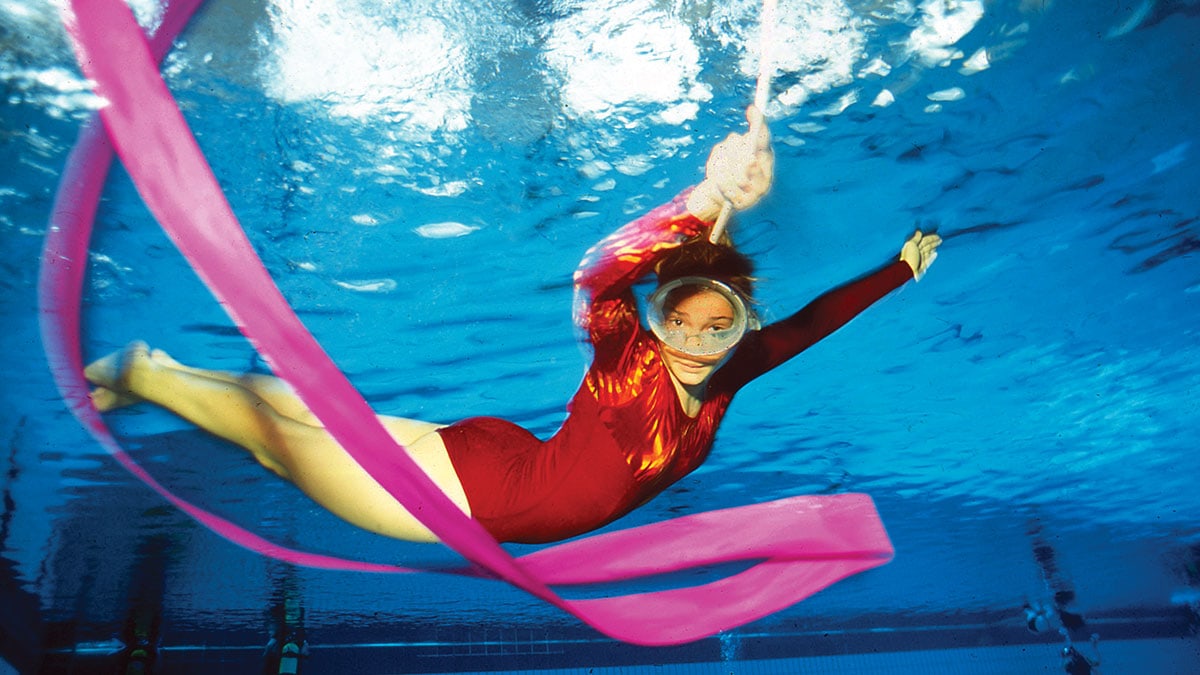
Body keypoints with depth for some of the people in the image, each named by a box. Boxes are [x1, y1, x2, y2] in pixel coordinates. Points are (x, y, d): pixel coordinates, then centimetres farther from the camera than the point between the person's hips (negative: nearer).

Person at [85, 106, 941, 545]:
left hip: (521, 514, 6)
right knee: (287, 431, 0)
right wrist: (705, 203, -58)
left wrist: (899, 270, 15)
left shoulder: (723, 377, -3)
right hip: (485, 483, -6)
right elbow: (596, 274, -43)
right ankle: (146, 372, 23)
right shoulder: (627, 353, -23)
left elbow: (805, 326, 10)